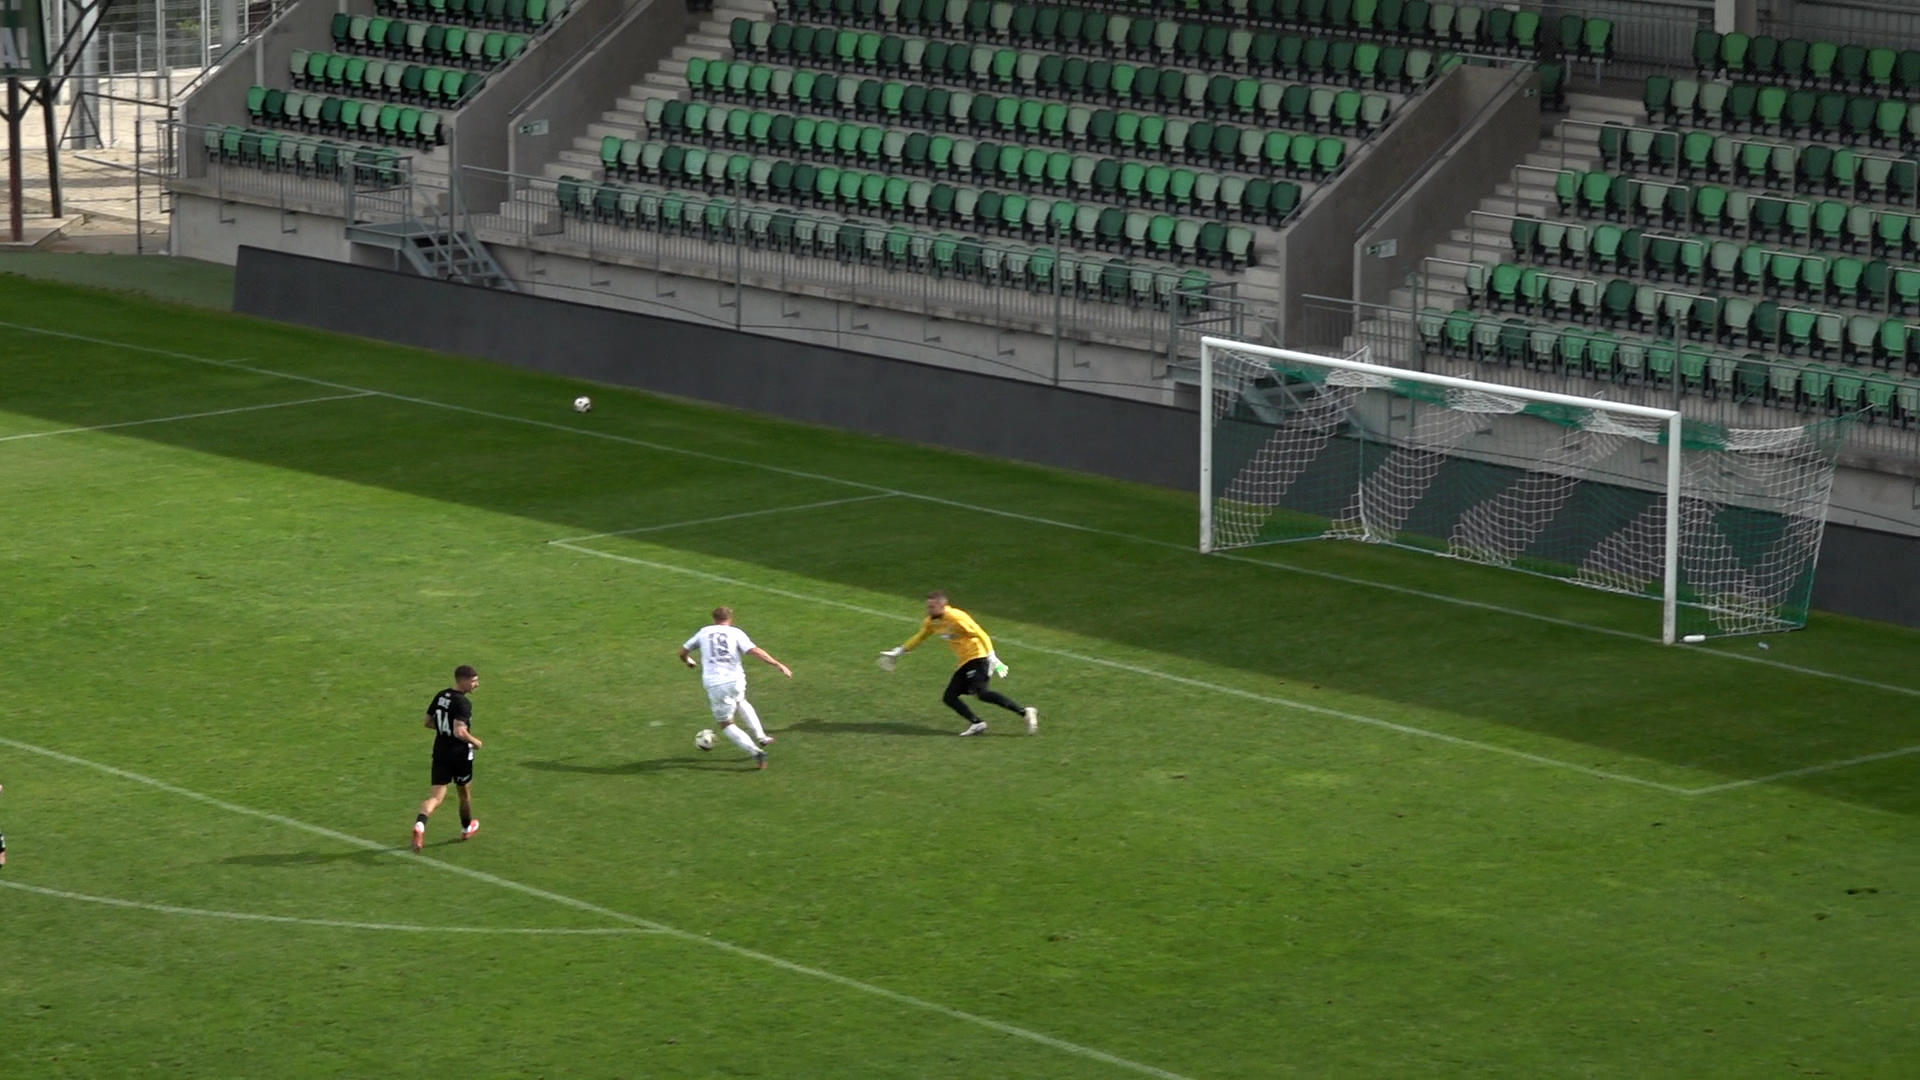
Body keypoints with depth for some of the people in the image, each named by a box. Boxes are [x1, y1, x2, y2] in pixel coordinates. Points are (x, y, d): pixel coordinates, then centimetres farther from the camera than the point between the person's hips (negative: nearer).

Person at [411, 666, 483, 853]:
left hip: (440, 752, 5)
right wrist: (475, 742, -10)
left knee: (436, 795, -1)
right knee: (465, 792, 20)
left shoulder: (441, 696, 4)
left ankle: (420, 824, -27)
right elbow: (460, 732, -28)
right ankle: (466, 828, 40)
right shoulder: (463, 703, -20)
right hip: (460, 754, -5)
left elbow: (428, 722, 13)